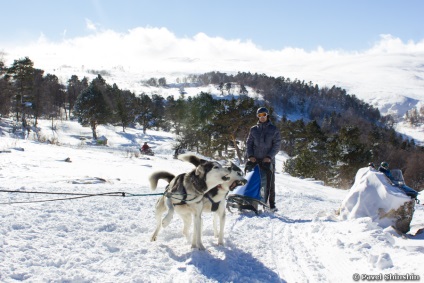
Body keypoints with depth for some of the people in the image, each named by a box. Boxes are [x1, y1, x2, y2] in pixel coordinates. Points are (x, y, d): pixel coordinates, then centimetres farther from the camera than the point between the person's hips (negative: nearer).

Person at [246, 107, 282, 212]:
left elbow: (277, 145, 0)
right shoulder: (253, 129, 11)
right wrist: (250, 156, -5)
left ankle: (272, 205, 6)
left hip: (268, 160, -1)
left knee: (270, 182, 0)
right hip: (255, 159, 2)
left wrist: (269, 157, -11)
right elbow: (249, 143, 11)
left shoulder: (273, 129, 5)